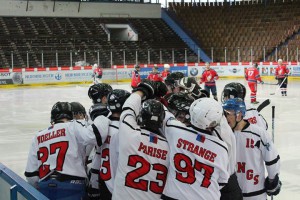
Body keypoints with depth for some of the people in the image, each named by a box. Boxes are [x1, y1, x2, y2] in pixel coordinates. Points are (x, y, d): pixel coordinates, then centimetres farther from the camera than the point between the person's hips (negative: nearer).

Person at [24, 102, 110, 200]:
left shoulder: (38, 137, 12)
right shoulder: (73, 128, -2)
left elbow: (31, 173, 11)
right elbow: (96, 134, -17)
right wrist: (103, 119, 4)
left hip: (45, 189, 5)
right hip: (71, 188, -5)